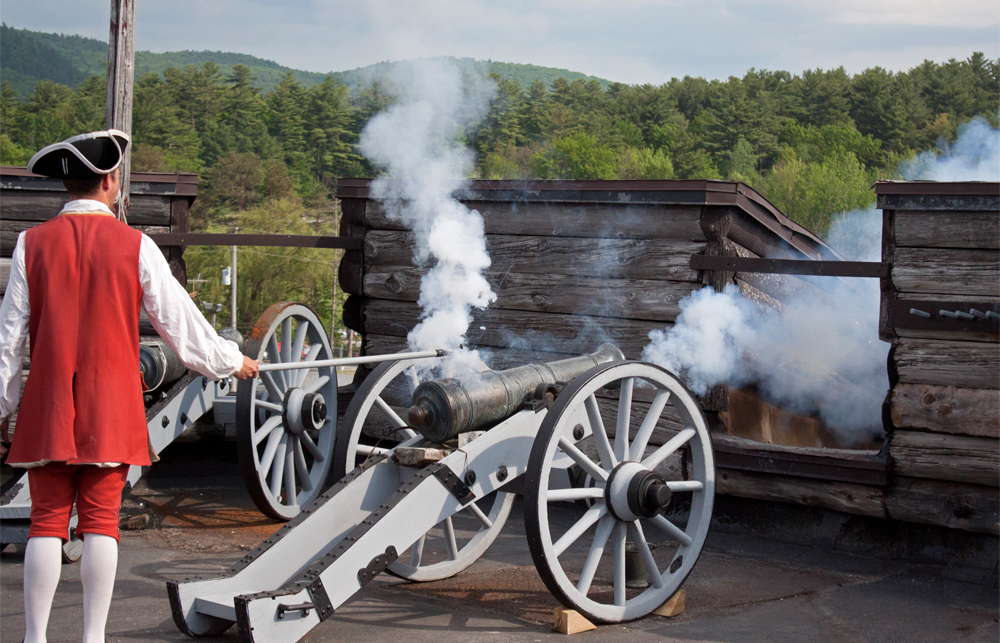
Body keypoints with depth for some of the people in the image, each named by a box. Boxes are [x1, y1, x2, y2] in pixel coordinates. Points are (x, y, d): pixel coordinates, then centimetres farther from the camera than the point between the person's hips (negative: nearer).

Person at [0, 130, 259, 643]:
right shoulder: (134, 246, -3)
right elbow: (177, 318, 2)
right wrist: (229, 361, 17)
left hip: (49, 405, 1)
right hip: (111, 406, -1)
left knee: (47, 521, 3)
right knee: (100, 520, 3)